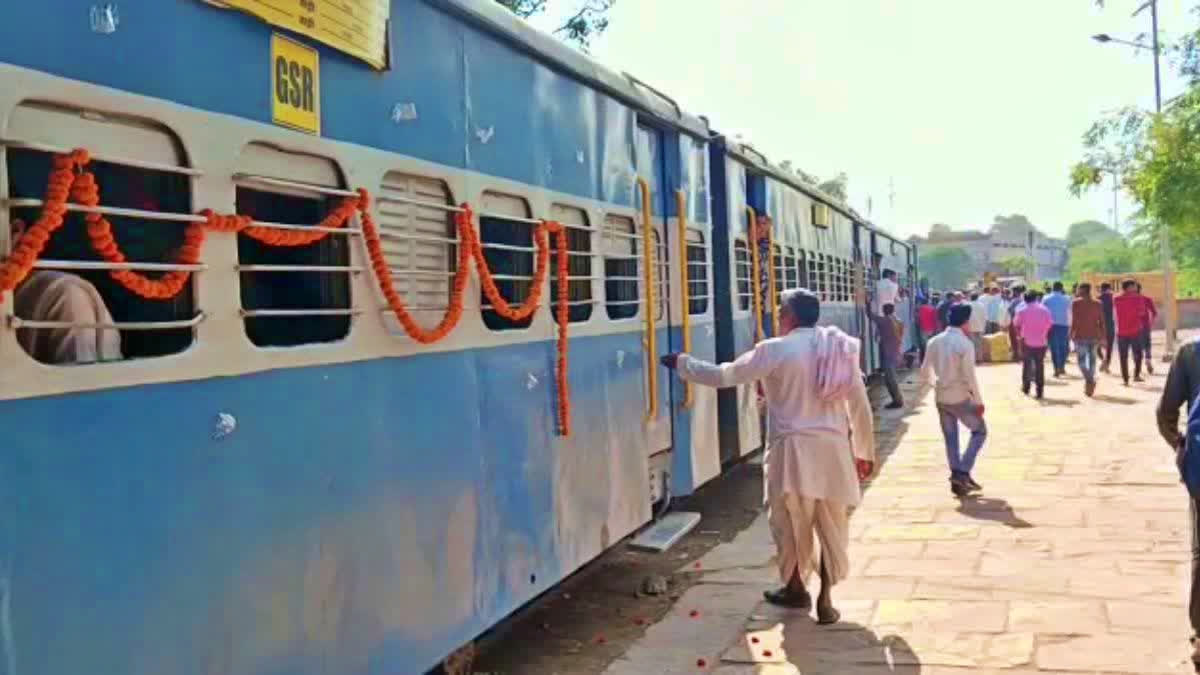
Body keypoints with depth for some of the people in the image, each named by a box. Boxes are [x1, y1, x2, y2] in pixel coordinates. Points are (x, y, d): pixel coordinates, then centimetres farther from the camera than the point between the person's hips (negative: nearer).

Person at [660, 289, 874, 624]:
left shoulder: (776, 350, -9)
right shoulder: (841, 349, 6)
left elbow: (723, 375, -5)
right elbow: (860, 405, 9)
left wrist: (681, 363, 10)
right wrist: (865, 452, 20)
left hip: (794, 448, -4)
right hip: (834, 447, 4)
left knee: (790, 521, 14)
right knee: (831, 525, 11)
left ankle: (795, 588, 29)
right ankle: (825, 599, 11)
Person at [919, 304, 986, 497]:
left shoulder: (934, 342, 2)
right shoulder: (965, 344, -15)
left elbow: (925, 370, 6)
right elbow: (970, 376, -17)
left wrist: (925, 384, 24)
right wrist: (979, 401, -10)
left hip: (941, 397, 5)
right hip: (960, 397, -5)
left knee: (950, 438, 14)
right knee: (980, 431, 12)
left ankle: (956, 477, 16)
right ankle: (962, 472, 1)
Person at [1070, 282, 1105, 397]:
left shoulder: (1076, 303, -6)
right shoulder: (1097, 304, 7)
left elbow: (1074, 321, -11)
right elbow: (1102, 322, 7)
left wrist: (1071, 335, -4)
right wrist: (1102, 336, 12)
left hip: (1080, 336, -4)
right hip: (1094, 336, 4)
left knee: (1082, 360, 3)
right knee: (1092, 360, 13)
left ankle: (1089, 380, -21)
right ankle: (1090, 387, 16)